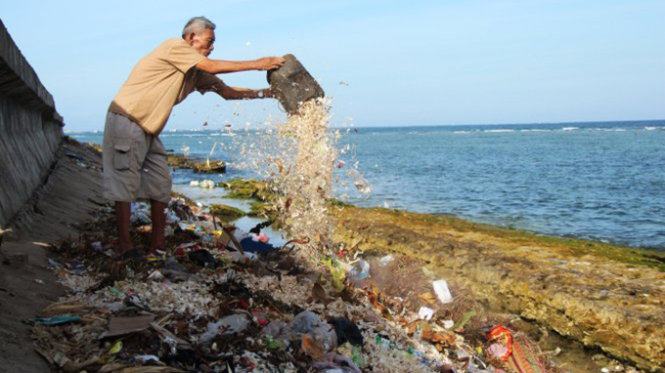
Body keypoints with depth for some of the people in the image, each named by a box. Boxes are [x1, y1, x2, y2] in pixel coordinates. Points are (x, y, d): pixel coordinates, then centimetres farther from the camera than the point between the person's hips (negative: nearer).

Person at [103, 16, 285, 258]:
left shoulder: (197, 73, 12)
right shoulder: (174, 47, -12)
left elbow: (226, 91, 13)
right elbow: (212, 67, -18)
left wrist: (265, 93, 4)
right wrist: (257, 64, -15)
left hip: (147, 130, 9)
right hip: (126, 121, -9)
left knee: (160, 184, 7)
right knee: (125, 185, -7)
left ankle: (158, 245, 13)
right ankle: (124, 247, -3)